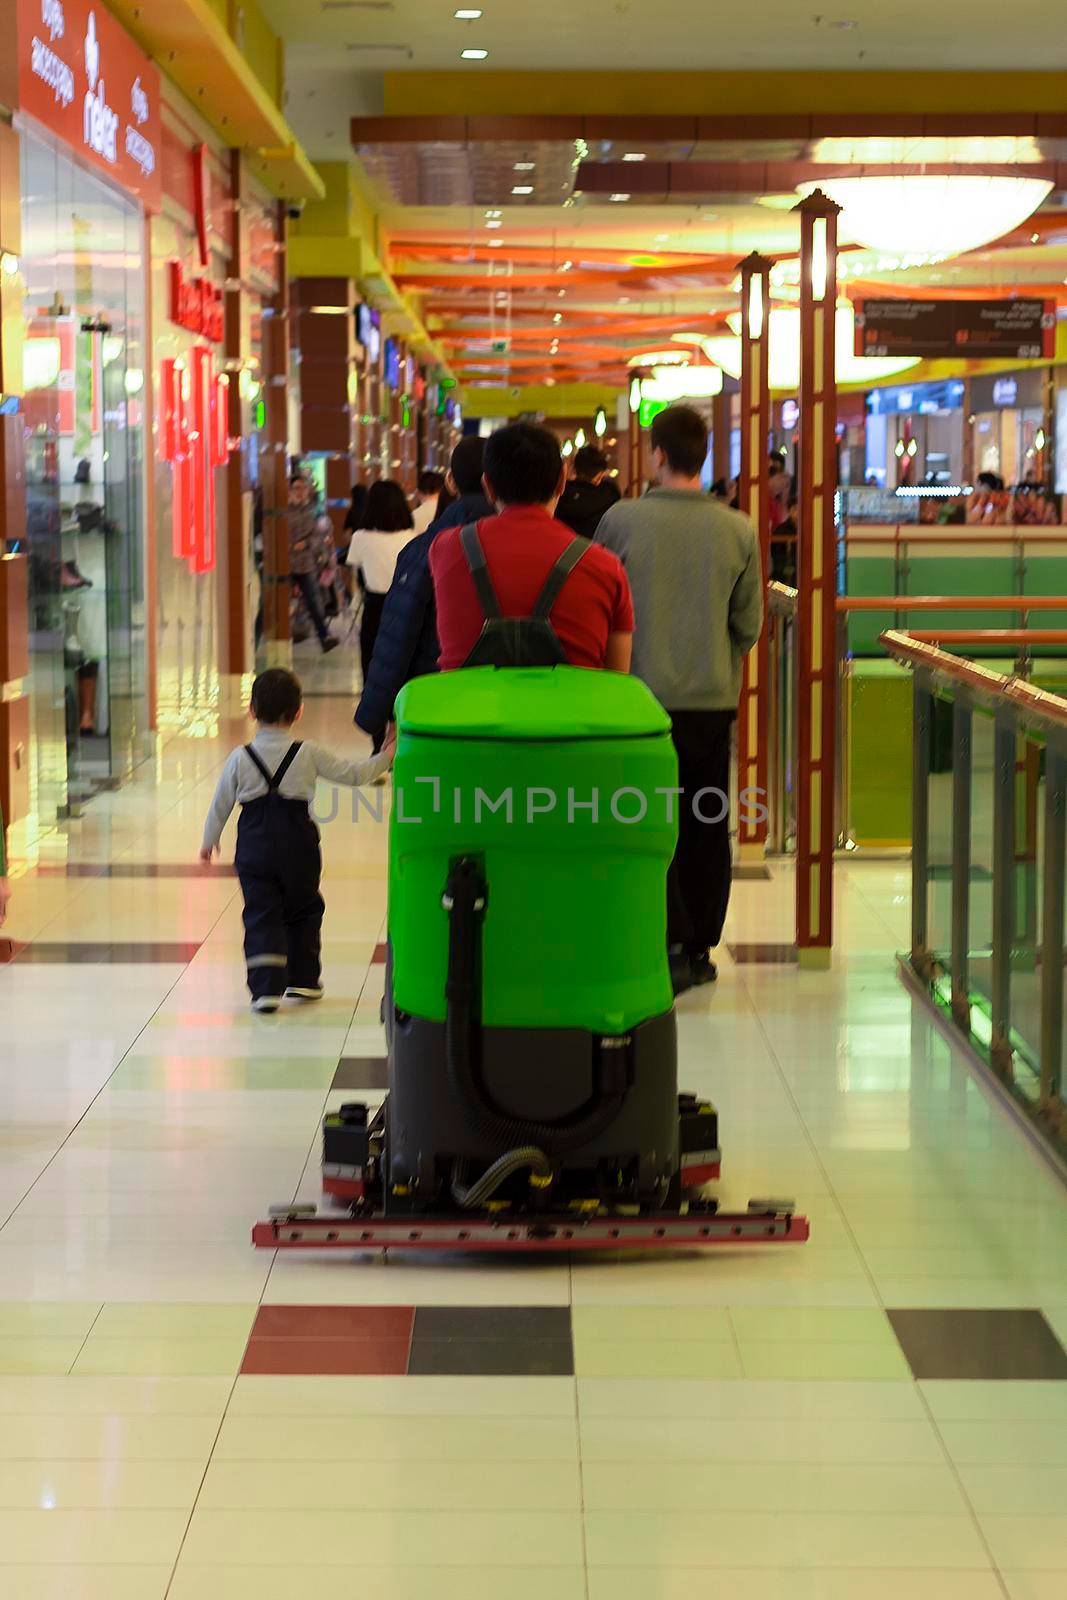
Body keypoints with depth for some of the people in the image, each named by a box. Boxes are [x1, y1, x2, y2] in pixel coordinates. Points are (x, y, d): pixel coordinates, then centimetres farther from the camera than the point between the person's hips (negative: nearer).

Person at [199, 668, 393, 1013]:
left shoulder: (239, 758, -4)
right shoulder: (309, 755, -5)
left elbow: (220, 805, 4)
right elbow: (354, 774, 0)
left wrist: (209, 841, 20)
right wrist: (386, 756, 16)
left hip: (254, 848, 0)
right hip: (298, 848, 0)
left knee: (261, 916, 1)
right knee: (303, 911, 19)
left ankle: (265, 987, -13)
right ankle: (303, 980, 25)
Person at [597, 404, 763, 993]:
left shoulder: (622, 520, -10)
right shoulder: (737, 529, -4)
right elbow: (750, 623, 3)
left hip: (643, 695, -2)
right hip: (714, 697, 2)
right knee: (706, 825, 12)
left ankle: (670, 944, -6)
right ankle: (700, 948, 20)